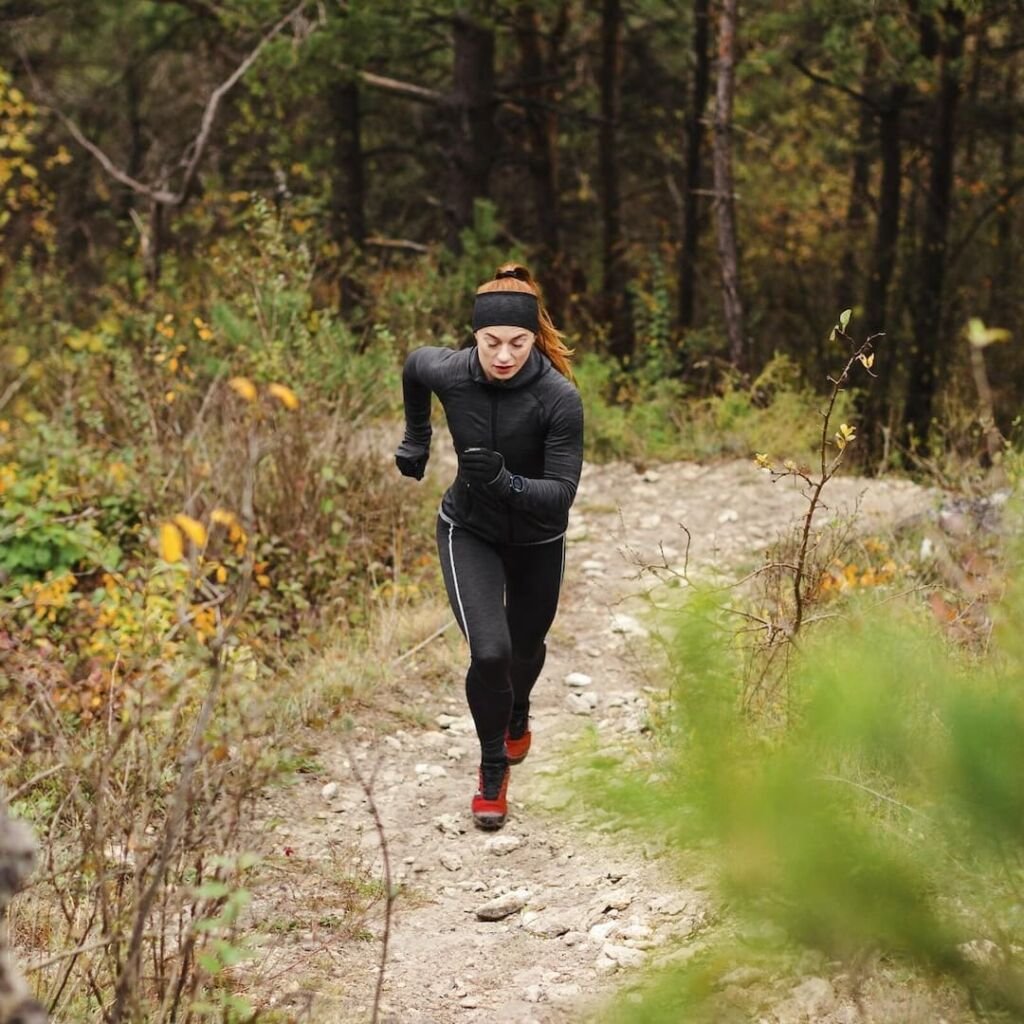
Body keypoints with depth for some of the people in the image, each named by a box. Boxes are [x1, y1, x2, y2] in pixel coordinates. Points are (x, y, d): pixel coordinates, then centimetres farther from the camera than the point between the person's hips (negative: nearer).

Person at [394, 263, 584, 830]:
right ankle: (493, 770, 6)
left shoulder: (560, 398, -29)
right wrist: (416, 439, 14)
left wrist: (505, 482, -45)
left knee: (526, 648, 23)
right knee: (489, 652, -19)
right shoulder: (448, 373, -23)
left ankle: (518, 716, 59)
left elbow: (561, 493, -27)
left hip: (537, 542, 1)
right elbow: (413, 365, 3)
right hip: (469, 533, 0)